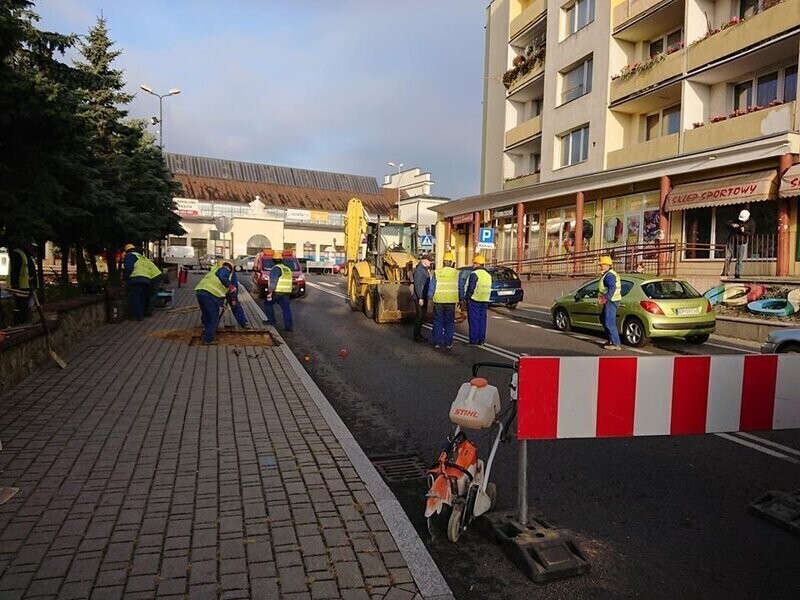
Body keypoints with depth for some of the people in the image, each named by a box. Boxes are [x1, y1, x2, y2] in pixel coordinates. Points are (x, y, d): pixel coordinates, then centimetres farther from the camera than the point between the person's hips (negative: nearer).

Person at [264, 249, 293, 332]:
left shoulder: (275, 269, -10)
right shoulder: (288, 269, 16)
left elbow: (273, 282, -20)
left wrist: (270, 293, -20)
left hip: (276, 292, -6)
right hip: (286, 292, 6)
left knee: (268, 304, 16)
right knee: (286, 308, 2)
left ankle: (271, 321, 16)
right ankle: (289, 326, -5)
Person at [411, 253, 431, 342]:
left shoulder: (425, 269, 15)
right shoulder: (419, 270, -16)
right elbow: (417, 285, -21)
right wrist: (420, 298, -24)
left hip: (424, 296, 10)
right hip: (419, 297, -10)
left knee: (422, 315, 14)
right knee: (419, 316, -5)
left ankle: (419, 334, 23)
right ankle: (416, 336, 2)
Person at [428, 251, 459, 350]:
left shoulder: (437, 273, -3)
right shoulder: (456, 273, -1)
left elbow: (431, 287, 0)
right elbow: (459, 288, 4)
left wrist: (430, 297, 13)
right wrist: (460, 299, 14)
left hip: (438, 301, 0)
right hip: (451, 301, 0)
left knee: (438, 322, 9)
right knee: (449, 322, 8)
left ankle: (437, 342, 11)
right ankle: (448, 343, 7)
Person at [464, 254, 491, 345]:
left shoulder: (474, 274, -12)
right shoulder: (488, 275, 13)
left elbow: (470, 288, -15)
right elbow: (489, 289, 14)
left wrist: (467, 297, -6)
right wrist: (486, 300, 17)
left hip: (474, 301, -7)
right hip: (484, 301, 7)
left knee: (474, 321, -3)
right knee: (482, 320, 10)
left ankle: (473, 341, -1)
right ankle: (481, 340, 13)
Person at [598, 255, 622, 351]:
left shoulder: (609, 275, -16)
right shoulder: (610, 274, 18)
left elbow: (612, 288, -31)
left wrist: (606, 298, -34)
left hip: (611, 301, -11)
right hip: (609, 301, 11)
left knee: (609, 322, -10)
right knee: (603, 319, 21)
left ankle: (616, 344, -8)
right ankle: (611, 339, 25)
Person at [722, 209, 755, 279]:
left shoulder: (751, 223, 0)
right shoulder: (737, 220, 4)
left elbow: (752, 233, -4)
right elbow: (727, 223, 5)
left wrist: (744, 232, -23)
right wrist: (732, 225, -16)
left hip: (742, 243, -2)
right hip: (732, 241, 2)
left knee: (739, 260, 0)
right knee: (728, 257, 0)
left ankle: (737, 273, 7)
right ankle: (724, 272, 6)